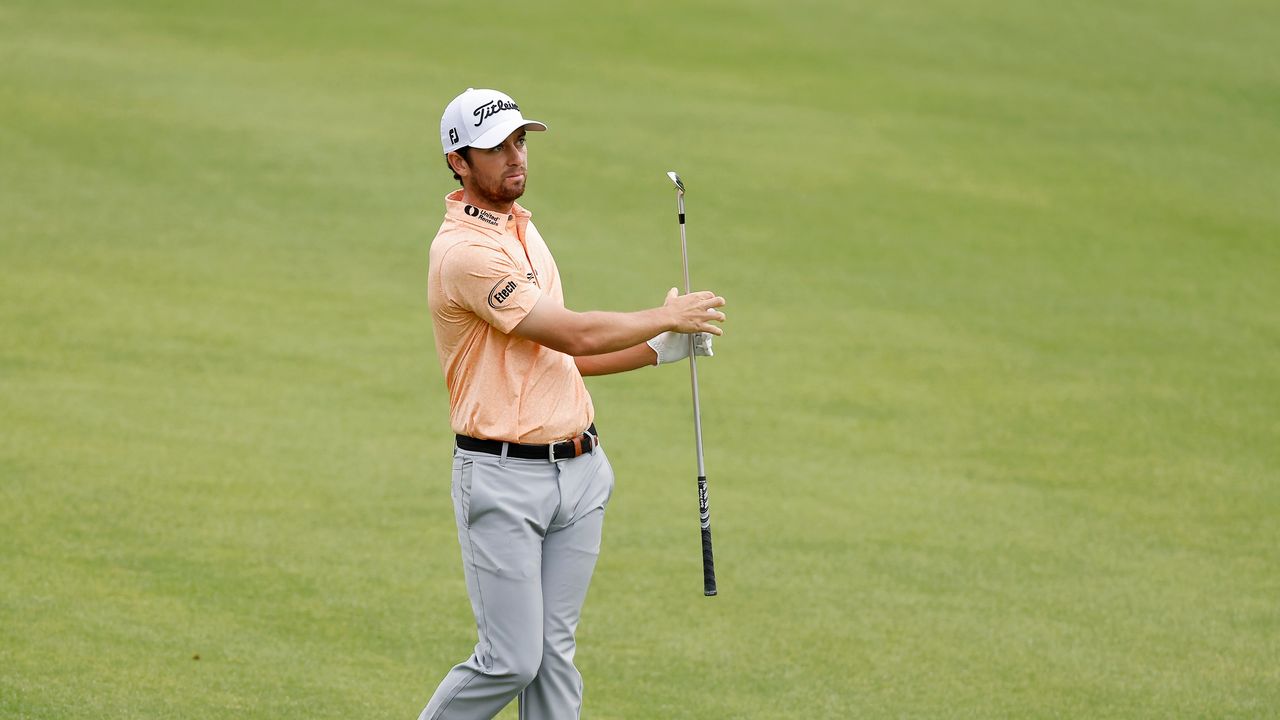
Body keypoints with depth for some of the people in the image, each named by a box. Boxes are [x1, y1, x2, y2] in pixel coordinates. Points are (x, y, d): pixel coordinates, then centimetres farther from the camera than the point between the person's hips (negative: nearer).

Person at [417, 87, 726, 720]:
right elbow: (574, 335, -19)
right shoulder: (463, 251, -16)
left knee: (554, 655, 7)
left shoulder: (521, 229, 15)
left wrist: (659, 349, 11)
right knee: (510, 661, -7)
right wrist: (668, 316, -6)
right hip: (503, 478, -8)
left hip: (578, 470, 8)